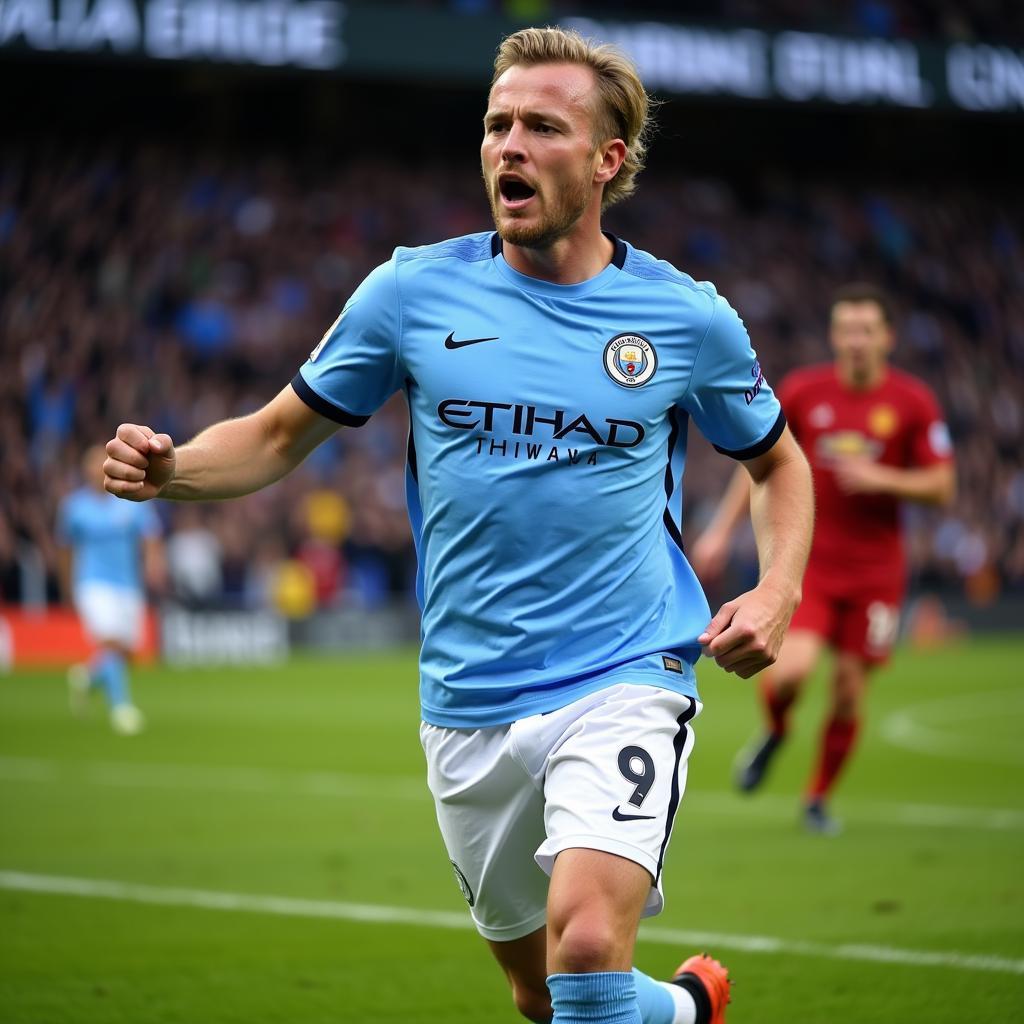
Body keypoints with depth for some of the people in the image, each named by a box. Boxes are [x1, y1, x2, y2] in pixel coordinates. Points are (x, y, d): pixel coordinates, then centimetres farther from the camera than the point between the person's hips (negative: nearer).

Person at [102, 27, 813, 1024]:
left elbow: (779, 463, 15)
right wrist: (171, 468, -12)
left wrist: (777, 591, -3)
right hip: (469, 707, 3)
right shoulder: (414, 290, 0)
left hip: (624, 680, -3)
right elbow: (280, 434, 8)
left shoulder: (687, 317, -1)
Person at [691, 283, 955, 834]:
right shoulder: (802, 390, -1)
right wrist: (721, 529, 7)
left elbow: (941, 486, -1)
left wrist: (882, 478, -18)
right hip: (808, 561, 0)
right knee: (790, 669, -20)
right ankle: (774, 731, 16)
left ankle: (818, 797, 24)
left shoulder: (914, 402, -3)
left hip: (875, 570, 1)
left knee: (850, 689, 2)